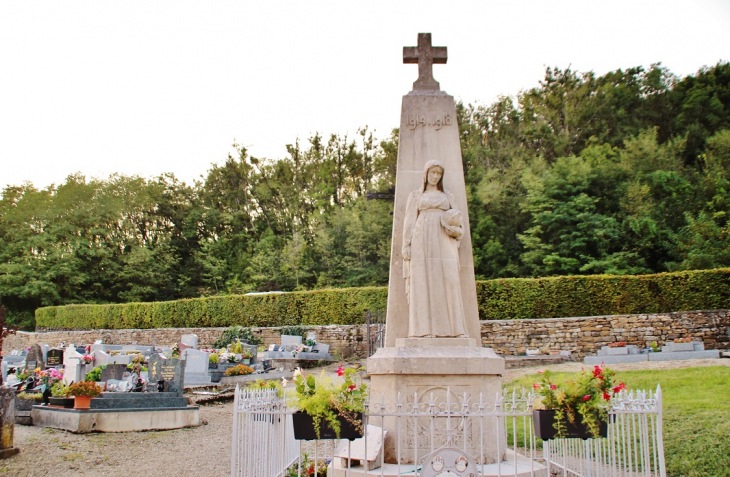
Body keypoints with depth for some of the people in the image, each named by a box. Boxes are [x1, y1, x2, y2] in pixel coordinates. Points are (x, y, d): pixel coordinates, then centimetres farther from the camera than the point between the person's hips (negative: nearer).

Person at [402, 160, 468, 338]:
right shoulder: (415, 195, 15)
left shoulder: (448, 196, 21)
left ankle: (454, 328, -12)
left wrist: (455, 226, -5)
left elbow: (456, 220, 20)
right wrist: (407, 246, -3)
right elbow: (409, 221, 8)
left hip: (443, 243, 2)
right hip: (423, 241, -2)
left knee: (448, 280, -11)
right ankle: (425, 329, -14)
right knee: (423, 282, -11)